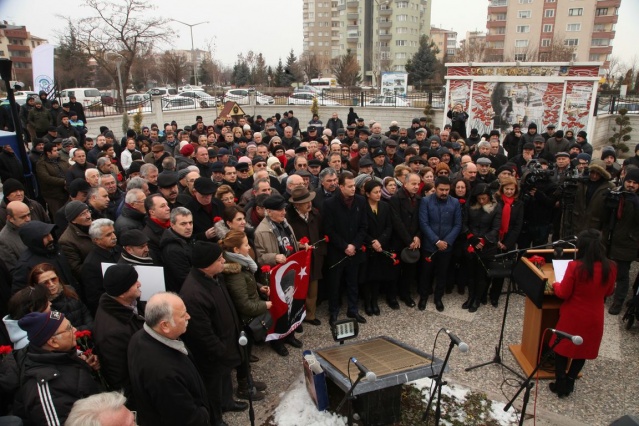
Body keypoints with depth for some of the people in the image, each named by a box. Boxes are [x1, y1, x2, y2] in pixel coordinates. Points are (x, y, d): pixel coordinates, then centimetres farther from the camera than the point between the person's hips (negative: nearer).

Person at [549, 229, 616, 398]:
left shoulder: (575, 266, -24)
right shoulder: (611, 267, -12)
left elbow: (563, 293, -15)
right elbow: (609, 292, 5)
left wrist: (555, 284, 4)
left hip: (573, 317, -3)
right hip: (594, 319, 4)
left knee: (563, 348, 17)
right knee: (583, 350, 21)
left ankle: (560, 384, 23)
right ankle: (569, 383, 30)